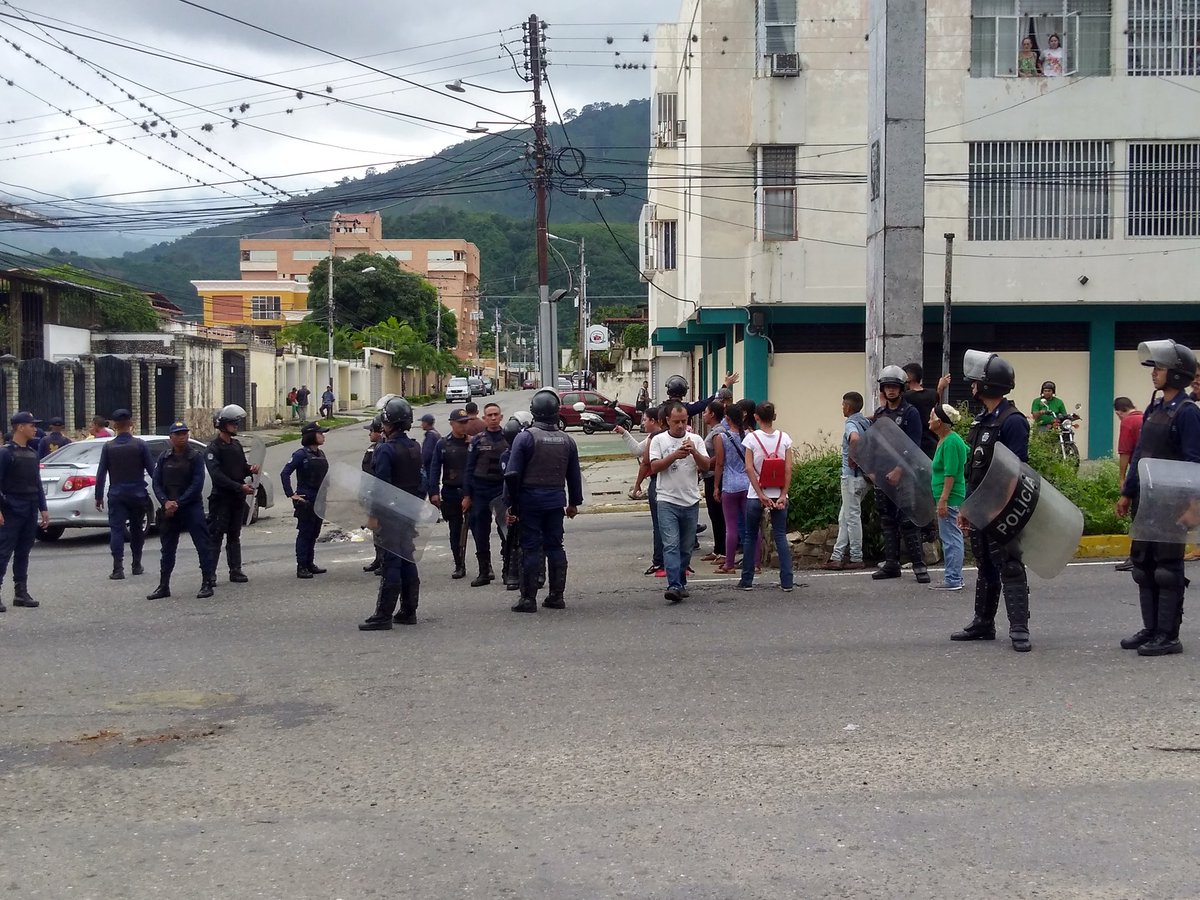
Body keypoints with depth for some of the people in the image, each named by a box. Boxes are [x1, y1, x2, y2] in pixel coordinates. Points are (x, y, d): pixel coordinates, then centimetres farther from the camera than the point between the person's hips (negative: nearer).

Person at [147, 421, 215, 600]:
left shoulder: (195, 457, -4)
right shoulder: (164, 458, 7)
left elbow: (197, 484, -11)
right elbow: (157, 483, 5)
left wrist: (178, 503, -15)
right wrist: (166, 502, -12)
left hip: (192, 507, -4)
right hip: (169, 509, 4)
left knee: (202, 545, -7)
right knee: (167, 548, 10)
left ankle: (207, 583, -3)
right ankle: (164, 586, 17)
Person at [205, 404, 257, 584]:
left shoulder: (236, 446, 15)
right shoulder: (213, 448, -10)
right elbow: (217, 475, -18)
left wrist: (250, 469, -2)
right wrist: (240, 487, -22)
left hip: (238, 498, 7)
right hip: (221, 497, -7)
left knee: (234, 536, 11)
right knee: (215, 536, -6)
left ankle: (235, 571, 15)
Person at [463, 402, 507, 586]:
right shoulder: (477, 440, 5)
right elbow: (469, 469, 7)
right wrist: (466, 495, 3)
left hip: (503, 490, -2)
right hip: (481, 491, 2)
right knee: (481, 532, 4)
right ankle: (484, 571, 12)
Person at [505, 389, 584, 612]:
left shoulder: (525, 437, -10)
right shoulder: (566, 440, 5)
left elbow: (512, 474, -12)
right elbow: (574, 475, 13)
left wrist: (512, 503, -4)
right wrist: (574, 502, 23)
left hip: (530, 499, -4)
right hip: (556, 499, 4)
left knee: (531, 547, -2)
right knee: (555, 546, 11)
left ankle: (528, 598, -1)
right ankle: (557, 596, 13)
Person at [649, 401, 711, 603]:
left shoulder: (695, 440, 7)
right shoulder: (659, 440, 2)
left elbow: (706, 466, 0)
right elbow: (654, 467, -8)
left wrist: (694, 452, -18)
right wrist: (675, 455, -20)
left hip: (691, 501, 3)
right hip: (667, 501, -3)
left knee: (686, 547, 10)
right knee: (671, 545, -13)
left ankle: (680, 582, 22)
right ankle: (674, 586, -20)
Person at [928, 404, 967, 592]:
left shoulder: (950, 442, -16)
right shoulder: (944, 440, 14)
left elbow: (950, 474, -21)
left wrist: (943, 499, -23)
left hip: (949, 498, -11)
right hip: (949, 497, 11)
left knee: (951, 538, -7)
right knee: (951, 538, 14)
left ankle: (953, 580, -4)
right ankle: (953, 577, 21)